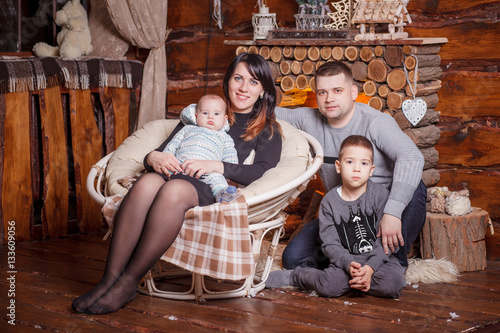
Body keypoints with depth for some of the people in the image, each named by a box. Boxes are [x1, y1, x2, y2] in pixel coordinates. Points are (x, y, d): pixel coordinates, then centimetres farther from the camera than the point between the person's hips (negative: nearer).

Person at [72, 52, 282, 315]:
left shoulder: (267, 130, 21)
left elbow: (262, 172, 1)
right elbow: (164, 150, 22)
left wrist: (217, 166, -12)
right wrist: (153, 157, -3)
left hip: (210, 190, -3)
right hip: (173, 175, 3)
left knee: (174, 189, -39)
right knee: (147, 182, -35)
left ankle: (129, 282, -34)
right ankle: (110, 278, -37)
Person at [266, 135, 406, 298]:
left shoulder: (381, 195, -5)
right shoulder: (329, 201, -2)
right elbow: (330, 244, -4)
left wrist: (370, 268, -22)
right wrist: (349, 264, -23)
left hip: (380, 258, 1)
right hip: (345, 260, 0)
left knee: (393, 282, -31)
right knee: (328, 286, -28)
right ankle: (295, 276, 3)